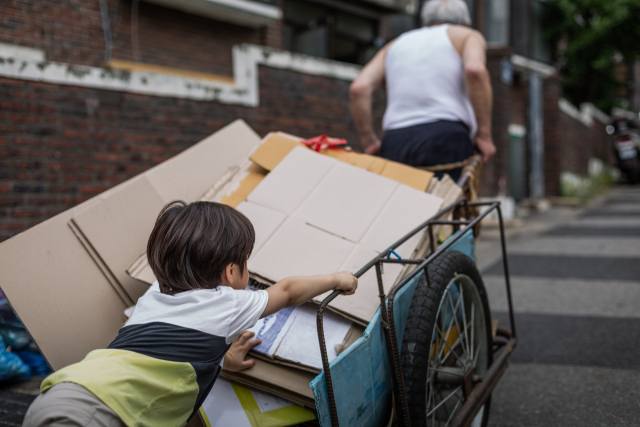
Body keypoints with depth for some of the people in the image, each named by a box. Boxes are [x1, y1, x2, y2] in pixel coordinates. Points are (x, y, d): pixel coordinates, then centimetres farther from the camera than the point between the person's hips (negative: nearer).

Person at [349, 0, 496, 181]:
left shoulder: (395, 46, 29)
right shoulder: (467, 36, 18)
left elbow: (359, 88, 12)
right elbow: (475, 70, -6)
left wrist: (369, 142, 13)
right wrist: (484, 134, -4)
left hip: (395, 140, 4)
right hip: (446, 137, -4)